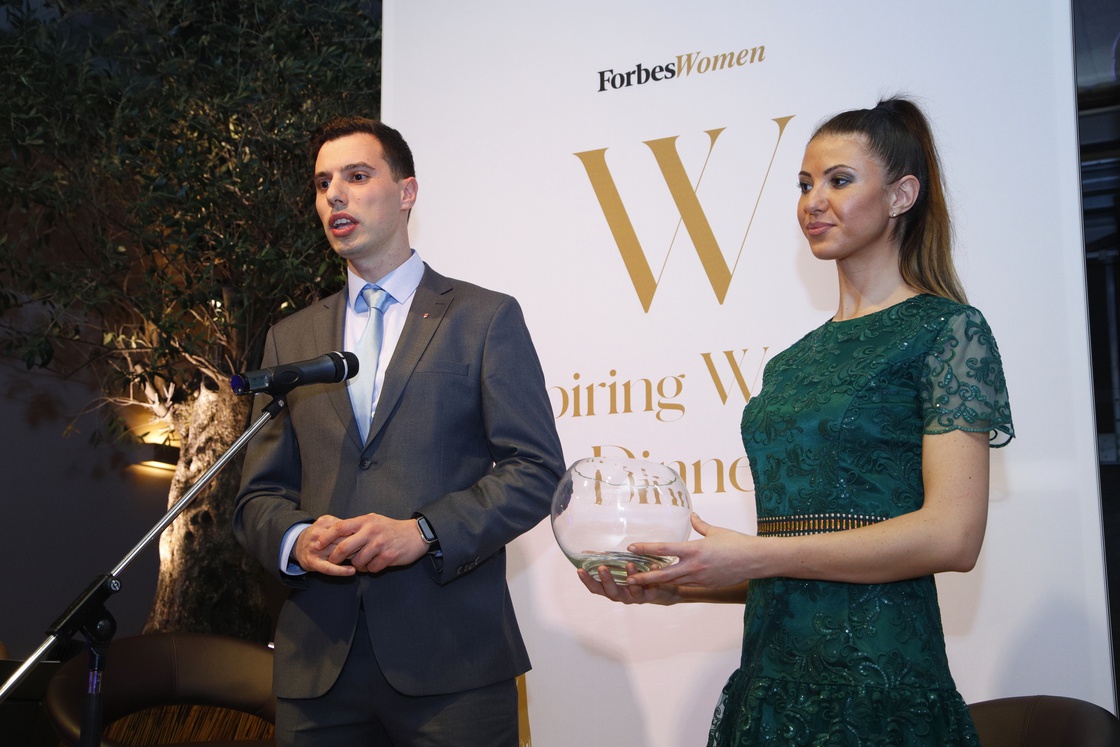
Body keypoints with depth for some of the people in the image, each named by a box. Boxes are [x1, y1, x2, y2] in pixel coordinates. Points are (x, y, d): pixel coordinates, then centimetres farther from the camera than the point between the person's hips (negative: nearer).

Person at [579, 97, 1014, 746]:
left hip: (878, 681, -6)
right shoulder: (795, 360, 13)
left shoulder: (948, 329, -6)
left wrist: (755, 556, -16)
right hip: (774, 675, 6)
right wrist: (678, 584, 1)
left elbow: (951, 535, -16)